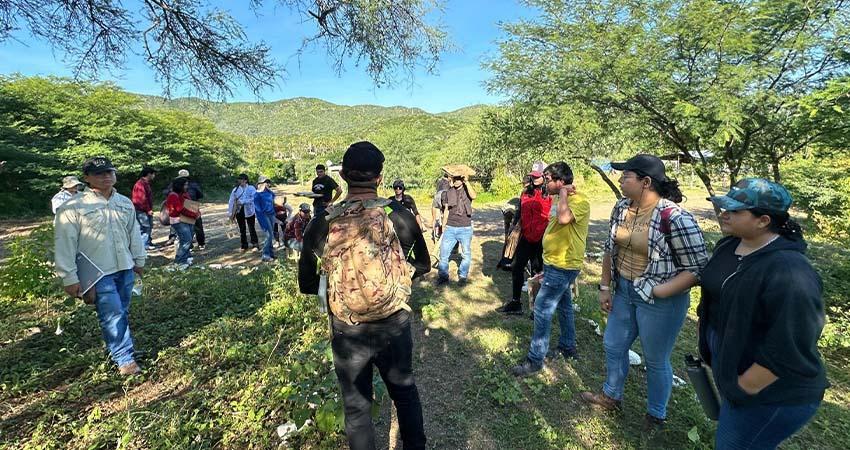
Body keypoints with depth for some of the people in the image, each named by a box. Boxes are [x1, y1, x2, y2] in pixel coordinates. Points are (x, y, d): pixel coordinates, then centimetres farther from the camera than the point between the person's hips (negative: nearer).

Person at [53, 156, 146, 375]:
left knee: (122, 313, 15)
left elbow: (134, 234, 16)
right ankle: (124, 359, 7)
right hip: (98, 274, -5)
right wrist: (69, 278, -9)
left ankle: (120, 347, 32)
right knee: (113, 315, -4)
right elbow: (64, 244, -8)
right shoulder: (73, 208, -9)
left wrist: (139, 260, 19)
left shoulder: (125, 203, 8)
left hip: (125, 269, 5)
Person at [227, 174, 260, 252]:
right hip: (239, 211, 3)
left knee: (251, 228, 0)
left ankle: (255, 245, 11)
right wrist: (230, 213, 2)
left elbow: (254, 198, -15)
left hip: (249, 211, -3)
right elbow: (231, 201, 5)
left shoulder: (251, 188, -3)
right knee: (242, 229, 10)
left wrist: (243, 201, -21)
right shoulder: (235, 190, 5)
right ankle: (244, 246, 20)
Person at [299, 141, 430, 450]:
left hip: (347, 332, 0)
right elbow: (423, 265, 0)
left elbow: (307, 284, -3)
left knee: (356, 405, 22)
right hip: (395, 325, 1)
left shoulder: (321, 224, -14)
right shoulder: (399, 216, -15)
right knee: (405, 392, 27)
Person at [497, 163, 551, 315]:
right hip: (526, 237, 5)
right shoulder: (526, 192, 10)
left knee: (538, 271, 5)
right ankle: (515, 303, 22)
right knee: (516, 267, 8)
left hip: (541, 239, -5)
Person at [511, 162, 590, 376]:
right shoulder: (565, 199, 11)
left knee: (542, 309, -6)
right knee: (564, 305, 21)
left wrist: (564, 192, -24)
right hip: (556, 264, 10)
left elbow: (564, 218, -40)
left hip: (563, 266, -10)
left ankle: (535, 359, 5)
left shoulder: (580, 201, -20)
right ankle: (568, 347, 38)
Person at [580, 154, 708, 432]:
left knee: (655, 360, 14)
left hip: (660, 301, -6)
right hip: (624, 292, 7)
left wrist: (658, 292, -25)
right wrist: (604, 287, 5)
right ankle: (611, 396, 46)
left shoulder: (675, 218, -24)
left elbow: (698, 267, -18)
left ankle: (656, 414, 41)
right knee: (613, 345, 20)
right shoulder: (621, 208, -3)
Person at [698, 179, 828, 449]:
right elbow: (714, 294, 10)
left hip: (769, 391, -7)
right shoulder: (729, 245, -4)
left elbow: (787, 351, -28)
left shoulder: (789, 275, -30)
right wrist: (712, 350, 15)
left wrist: (743, 388, -19)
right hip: (729, 361, 8)